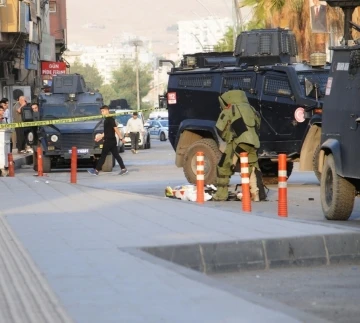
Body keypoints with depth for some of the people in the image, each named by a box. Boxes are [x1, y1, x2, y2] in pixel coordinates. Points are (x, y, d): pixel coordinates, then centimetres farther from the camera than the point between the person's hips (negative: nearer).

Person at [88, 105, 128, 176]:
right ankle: (123, 169, 3)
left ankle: (96, 170, 2)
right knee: (116, 155, 6)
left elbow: (116, 129, -18)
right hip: (112, 141, 9)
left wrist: (121, 138, -20)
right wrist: (100, 136, 25)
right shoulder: (106, 120, 15)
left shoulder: (110, 119, -14)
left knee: (103, 155, -3)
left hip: (109, 141, -9)